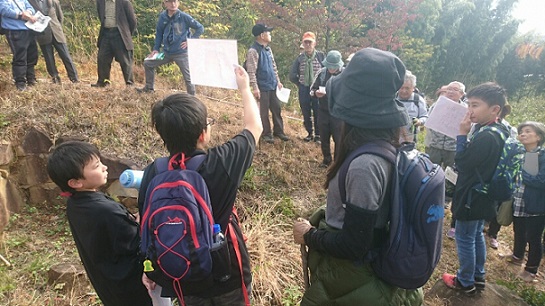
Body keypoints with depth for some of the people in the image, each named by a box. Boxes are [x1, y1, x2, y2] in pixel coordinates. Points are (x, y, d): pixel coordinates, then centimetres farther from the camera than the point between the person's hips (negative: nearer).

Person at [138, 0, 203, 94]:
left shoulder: (184, 17, -12)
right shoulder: (162, 17, 0)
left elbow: (200, 28, -6)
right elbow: (159, 33, 11)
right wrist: (156, 49, 5)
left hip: (181, 53, -5)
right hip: (166, 52, 5)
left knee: (188, 77, -3)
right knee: (148, 64, 11)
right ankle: (149, 87, 28)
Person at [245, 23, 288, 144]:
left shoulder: (268, 49, 11)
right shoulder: (253, 51, -15)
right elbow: (251, 71, -19)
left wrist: (278, 81, 18)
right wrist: (255, 88, -22)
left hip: (272, 86, 8)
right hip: (262, 87, -8)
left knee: (277, 108, 13)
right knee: (264, 111, 4)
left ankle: (278, 131, 26)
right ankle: (267, 134, 18)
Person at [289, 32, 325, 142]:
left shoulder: (321, 56, -5)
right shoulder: (300, 58, 2)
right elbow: (292, 75, 10)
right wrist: (300, 84, 5)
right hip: (304, 90, 3)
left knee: (318, 114, 3)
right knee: (306, 114, 10)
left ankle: (318, 135, 17)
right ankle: (310, 133, 25)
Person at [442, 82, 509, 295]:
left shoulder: (486, 136, -28)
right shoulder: (498, 131, 4)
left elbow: (461, 163, -22)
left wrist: (462, 133, -19)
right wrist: (468, 134, -2)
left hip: (472, 197, -10)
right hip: (482, 196, 10)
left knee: (465, 238, 6)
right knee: (477, 236, 22)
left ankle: (465, 282, 22)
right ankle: (478, 277, 37)